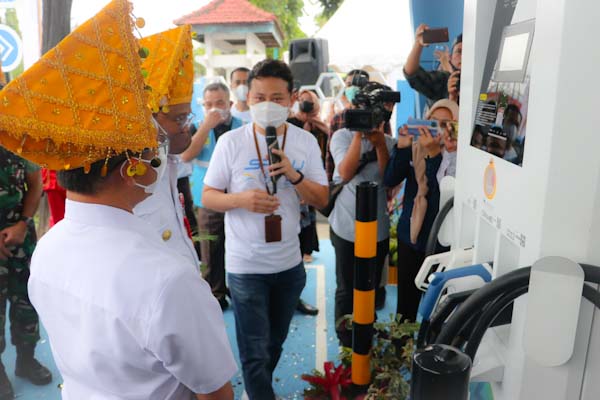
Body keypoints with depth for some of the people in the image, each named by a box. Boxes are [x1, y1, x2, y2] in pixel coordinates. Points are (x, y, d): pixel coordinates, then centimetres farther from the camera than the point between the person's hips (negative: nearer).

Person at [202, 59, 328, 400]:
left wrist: (293, 175, -19)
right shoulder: (230, 142, -10)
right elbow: (208, 197, -5)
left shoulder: (306, 141, -3)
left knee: (276, 342, 23)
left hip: (290, 262, 4)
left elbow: (322, 200, -2)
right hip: (246, 264, -3)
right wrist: (241, 199, -25)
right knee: (255, 352, 5)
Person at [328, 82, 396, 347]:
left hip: (378, 229, 3)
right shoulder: (343, 136, -6)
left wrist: (379, 144, -19)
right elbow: (346, 173, -21)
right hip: (347, 228, -3)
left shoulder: (387, 142, 3)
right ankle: (346, 342, 30)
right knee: (347, 290, 9)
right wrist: (359, 133, -22)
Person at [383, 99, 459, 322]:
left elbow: (443, 190, -23)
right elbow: (390, 181, -8)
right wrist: (402, 147, -20)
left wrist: (433, 153, -30)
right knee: (405, 299, 15)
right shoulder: (415, 148, 0)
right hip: (409, 235, 4)